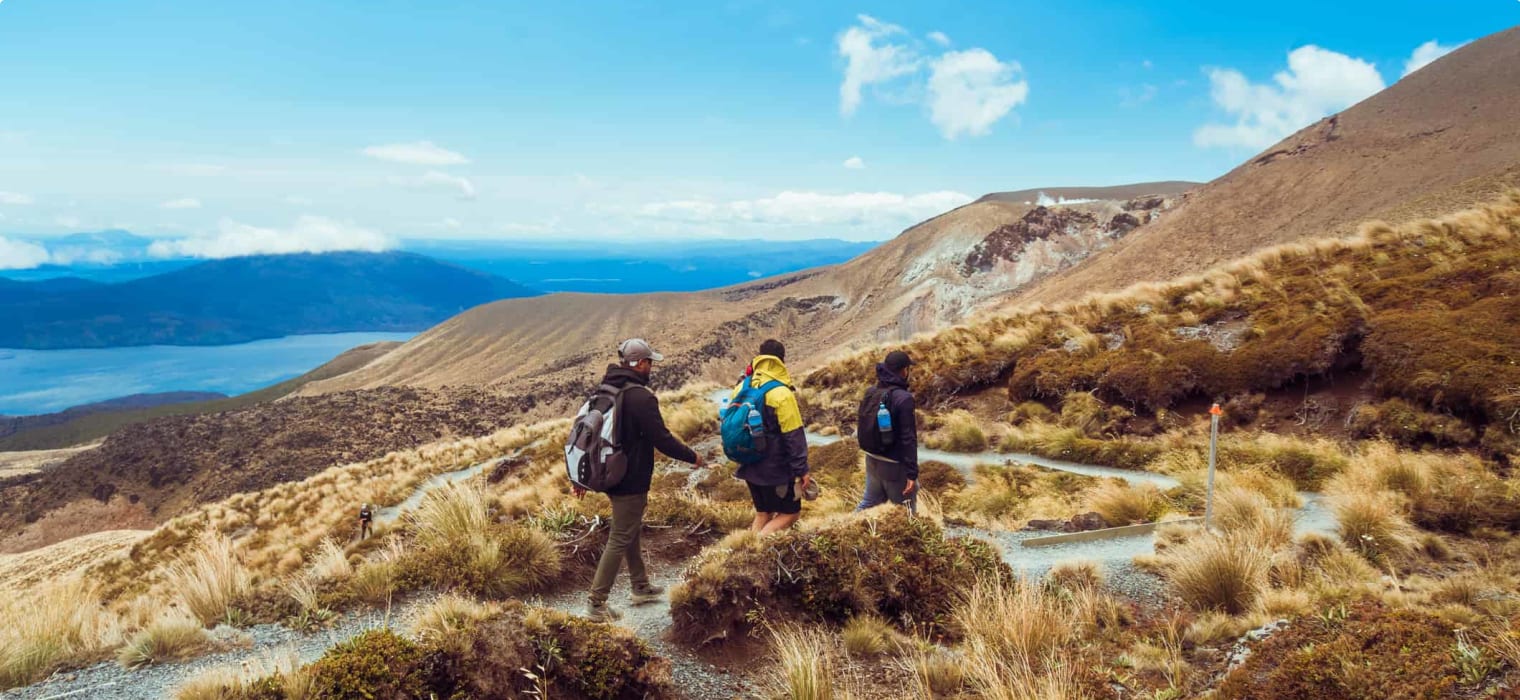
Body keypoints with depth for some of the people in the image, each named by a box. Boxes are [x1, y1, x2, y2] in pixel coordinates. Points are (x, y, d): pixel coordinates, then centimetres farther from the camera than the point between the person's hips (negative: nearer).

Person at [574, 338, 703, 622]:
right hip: (631, 481, -9)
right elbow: (662, 439, -21)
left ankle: (641, 588, 37)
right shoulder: (641, 397, -22)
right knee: (620, 540, -1)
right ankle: (597, 604, 3)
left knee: (632, 530, 23)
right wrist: (692, 456, -4)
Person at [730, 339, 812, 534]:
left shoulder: (741, 388, 2)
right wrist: (802, 470, -12)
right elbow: (794, 437, -17)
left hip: (750, 466, 7)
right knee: (790, 513, 6)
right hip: (776, 468, -7)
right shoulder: (781, 393, -19)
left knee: (763, 513, 19)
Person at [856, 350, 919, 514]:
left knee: (870, 501, 20)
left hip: (872, 459, 7)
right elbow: (908, 439, -21)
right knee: (905, 509, 7)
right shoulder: (903, 398, -21)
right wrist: (912, 473, -18)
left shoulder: (870, 392, 2)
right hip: (894, 464, -7)